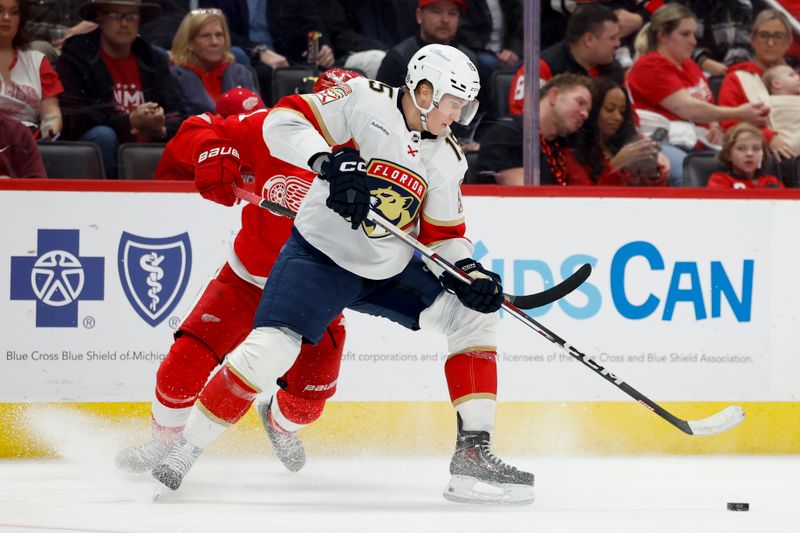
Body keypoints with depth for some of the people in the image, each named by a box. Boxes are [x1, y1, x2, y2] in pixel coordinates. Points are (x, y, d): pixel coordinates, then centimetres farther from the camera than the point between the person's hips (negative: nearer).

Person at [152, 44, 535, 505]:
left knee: (475, 315, -5)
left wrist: (469, 273, -11)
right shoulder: (364, 100, -12)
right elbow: (284, 122, -17)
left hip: (393, 269, 6)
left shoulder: (447, 159, 5)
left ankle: (473, 454, -5)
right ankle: (184, 449, -5)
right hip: (320, 257, -6)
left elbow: (443, 236, 9)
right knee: (269, 351, -23)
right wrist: (328, 161, -33)